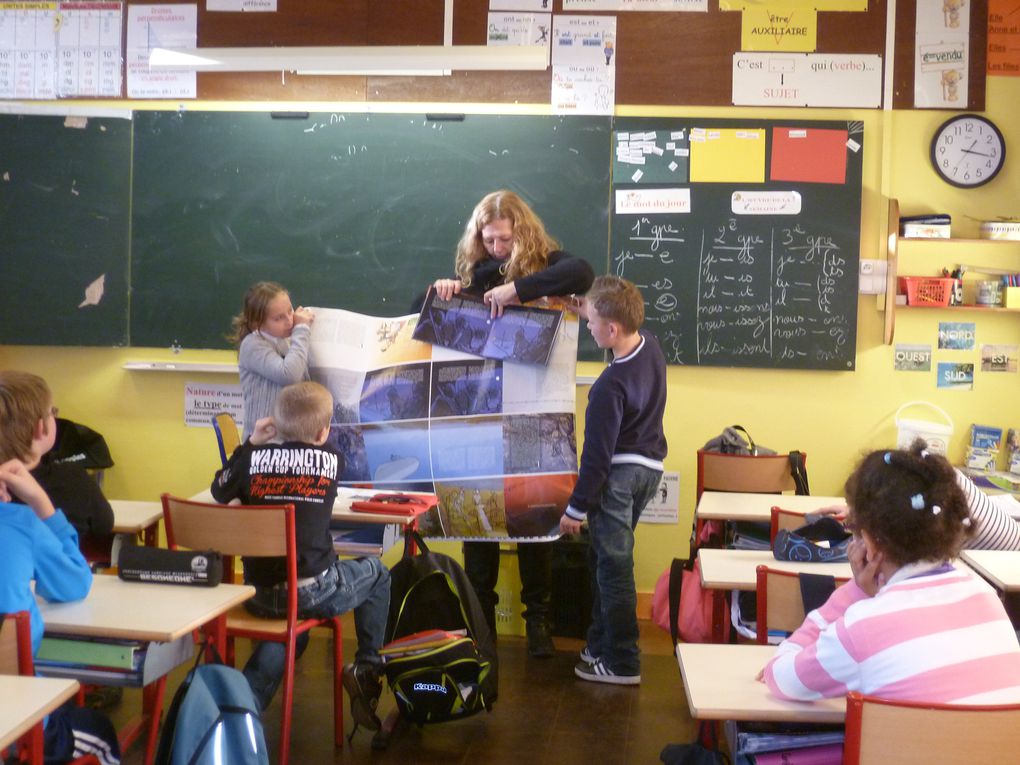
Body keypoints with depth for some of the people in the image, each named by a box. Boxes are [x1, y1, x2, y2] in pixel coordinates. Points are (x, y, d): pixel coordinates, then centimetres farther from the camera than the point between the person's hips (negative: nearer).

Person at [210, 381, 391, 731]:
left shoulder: (253, 458, -2)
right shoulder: (332, 461, -2)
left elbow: (219, 492, 16)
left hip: (259, 594, 3)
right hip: (314, 593, -3)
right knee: (376, 573, 25)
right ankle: (368, 669, 17)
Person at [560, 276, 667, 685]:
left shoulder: (610, 386, -25)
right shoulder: (651, 346, -2)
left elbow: (598, 455, -20)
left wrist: (576, 507, -10)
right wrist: (591, 311, 17)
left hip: (620, 473, -9)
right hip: (649, 467, 9)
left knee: (612, 567, 0)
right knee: (606, 560, 19)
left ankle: (622, 664, 7)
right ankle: (601, 645, 29)